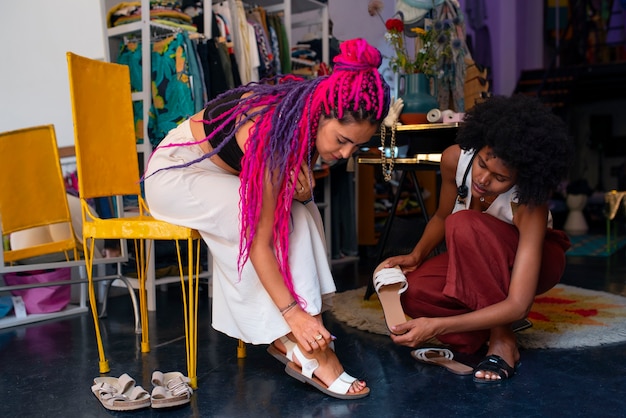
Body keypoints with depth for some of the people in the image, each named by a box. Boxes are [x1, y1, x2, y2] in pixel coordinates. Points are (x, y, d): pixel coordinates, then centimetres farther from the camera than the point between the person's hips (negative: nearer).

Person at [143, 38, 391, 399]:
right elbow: (258, 242, -33)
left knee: (299, 212, -14)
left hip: (223, 173, 7)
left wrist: (302, 184, -24)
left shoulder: (308, 111, -14)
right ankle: (307, 353, -20)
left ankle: (284, 338, -11)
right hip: (177, 171, -7)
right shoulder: (273, 134, -36)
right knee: (272, 220, -27)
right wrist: (293, 312, -31)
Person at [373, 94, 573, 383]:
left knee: (464, 225, -38)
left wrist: (436, 326, -47)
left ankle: (502, 338, -23)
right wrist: (415, 256, -21)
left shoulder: (529, 204, -36)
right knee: (410, 292, -27)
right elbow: (442, 217, -2)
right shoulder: (455, 158, -23)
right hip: (475, 258, 4)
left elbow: (519, 306, -39)